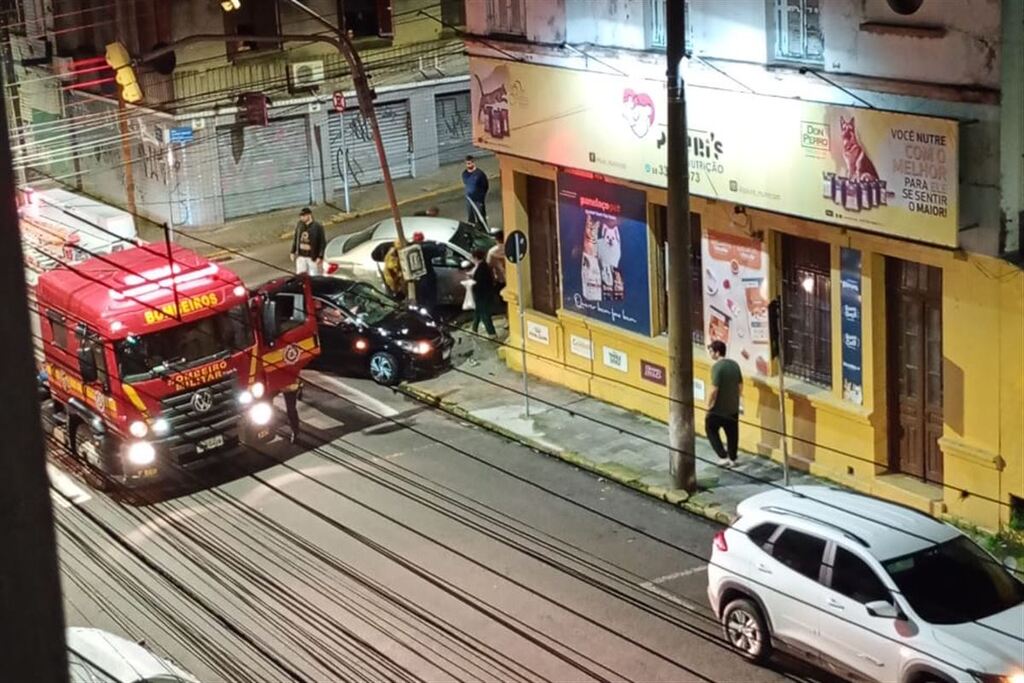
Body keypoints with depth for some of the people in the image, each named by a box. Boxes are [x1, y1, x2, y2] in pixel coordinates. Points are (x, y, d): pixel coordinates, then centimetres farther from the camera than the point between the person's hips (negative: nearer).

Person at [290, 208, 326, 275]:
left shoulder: (318, 227, -12)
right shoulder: (299, 225, 1)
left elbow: (323, 243, -10)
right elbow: (295, 239, 13)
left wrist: (320, 257, -15)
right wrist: (293, 252, 13)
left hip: (313, 258, -4)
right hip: (301, 257, 4)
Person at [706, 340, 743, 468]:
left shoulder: (717, 367, -22)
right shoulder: (735, 364, 2)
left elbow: (714, 389, -24)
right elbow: (740, 385, 9)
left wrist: (709, 404, -12)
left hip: (719, 408, -7)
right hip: (733, 407, 7)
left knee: (711, 430, 11)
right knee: (732, 433, 17)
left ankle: (723, 456, 6)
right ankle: (732, 458, 27)